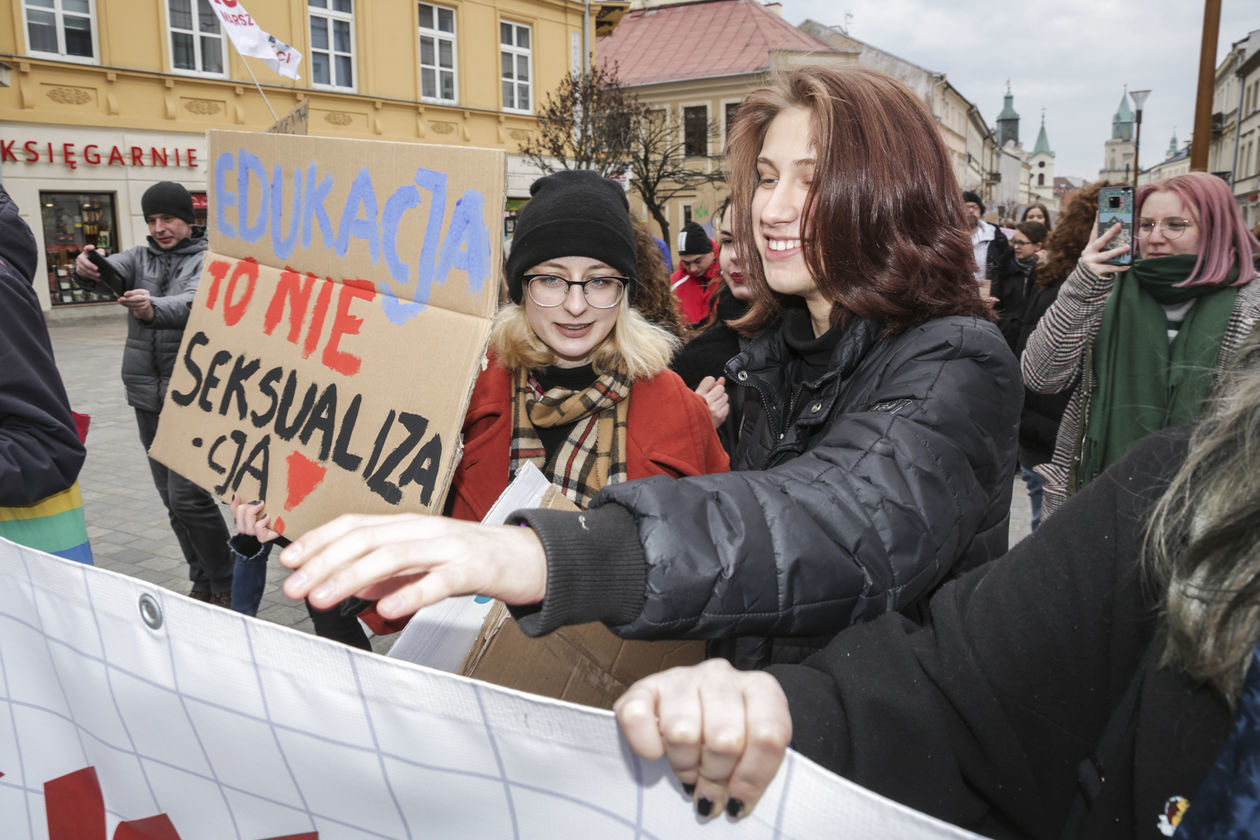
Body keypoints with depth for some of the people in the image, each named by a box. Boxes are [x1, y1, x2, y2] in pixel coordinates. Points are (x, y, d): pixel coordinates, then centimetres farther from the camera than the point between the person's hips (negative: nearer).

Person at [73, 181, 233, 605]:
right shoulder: (140, 257, 13)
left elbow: (193, 302, -23)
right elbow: (108, 270, -10)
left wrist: (153, 308, -44)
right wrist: (86, 269, -33)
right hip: (147, 396, 6)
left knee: (188, 497, -11)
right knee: (173, 499, 10)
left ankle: (226, 585, 6)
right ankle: (202, 583, 24)